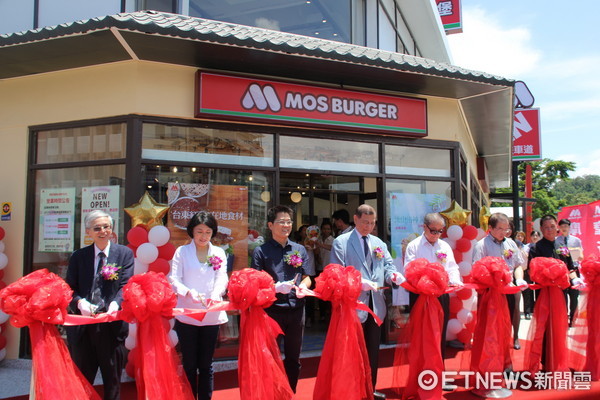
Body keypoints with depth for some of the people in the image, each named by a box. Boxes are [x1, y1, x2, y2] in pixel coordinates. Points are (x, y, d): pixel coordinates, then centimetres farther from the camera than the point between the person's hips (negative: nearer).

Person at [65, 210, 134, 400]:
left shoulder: (125, 253, 2)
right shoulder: (78, 256, 8)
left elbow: (126, 285, -7)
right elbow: (70, 288, 4)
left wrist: (116, 303, -26)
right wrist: (80, 302, -17)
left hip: (112, 323, -2)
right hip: (83, 325, 2)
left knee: (113, 379, 10)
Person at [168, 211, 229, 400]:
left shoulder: (219, 253, 7)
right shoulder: (182, 251, 2)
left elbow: (222, 278, -3)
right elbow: (174, 279, -6)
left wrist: (215, 295, -24)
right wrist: (189, 292, -25)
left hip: (211, 315, 1)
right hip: (186, 314, -1)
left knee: (206, 363, 10)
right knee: (189, 363, 7)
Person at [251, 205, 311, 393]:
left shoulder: (300, 249, 10)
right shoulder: (261, 251, -1)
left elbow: (306, 277, 12)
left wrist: (303, 286, -11)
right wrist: (277, 287, -21)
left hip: (296, 309, 4)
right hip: (272, 310, -4)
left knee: (293, 358, 14)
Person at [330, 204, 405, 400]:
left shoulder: (379, 243, 13)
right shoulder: (341, 242, -5)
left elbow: (387, 266, 9)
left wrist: (394, 275, -15)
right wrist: (360, 282, -23)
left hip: (376, 305, 6)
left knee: (373, 350, 16)